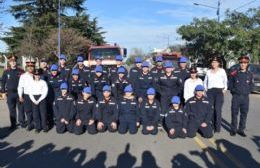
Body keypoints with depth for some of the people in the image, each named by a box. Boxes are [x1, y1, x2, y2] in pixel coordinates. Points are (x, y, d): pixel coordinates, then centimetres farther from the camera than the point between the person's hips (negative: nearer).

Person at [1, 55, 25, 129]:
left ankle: (22, 122, 18)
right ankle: (13, 124, 18)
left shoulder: (21, 71, -1)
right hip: (10, 93, 1)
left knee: (21, 108, 6)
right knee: (12, 109, 8)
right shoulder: (6, 71, 2)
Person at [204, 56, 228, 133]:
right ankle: (212, 126, 13)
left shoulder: (222, 71, 6)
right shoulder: (208, 71, 15)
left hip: (219, 91, -3)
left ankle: (217, 127, -7)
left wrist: (225, 89, -1)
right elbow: (205, 81, 24)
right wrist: (206, 89, 13)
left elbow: (225, 81, 8)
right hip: (210, 91, 4)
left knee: (218, 109, -11)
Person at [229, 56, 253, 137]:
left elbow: (251, 85, 14)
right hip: (236, 96, -2)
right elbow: (230, 84, 7)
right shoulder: (234, 73, -2)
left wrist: (248, 91, 2)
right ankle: (233, 129, 15)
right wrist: (233, 91, 0)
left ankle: (241, 130, 19)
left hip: (245, 97, 2)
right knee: (234, 113, 3)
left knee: (244, 114, 7)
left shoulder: (250, 74, 5)